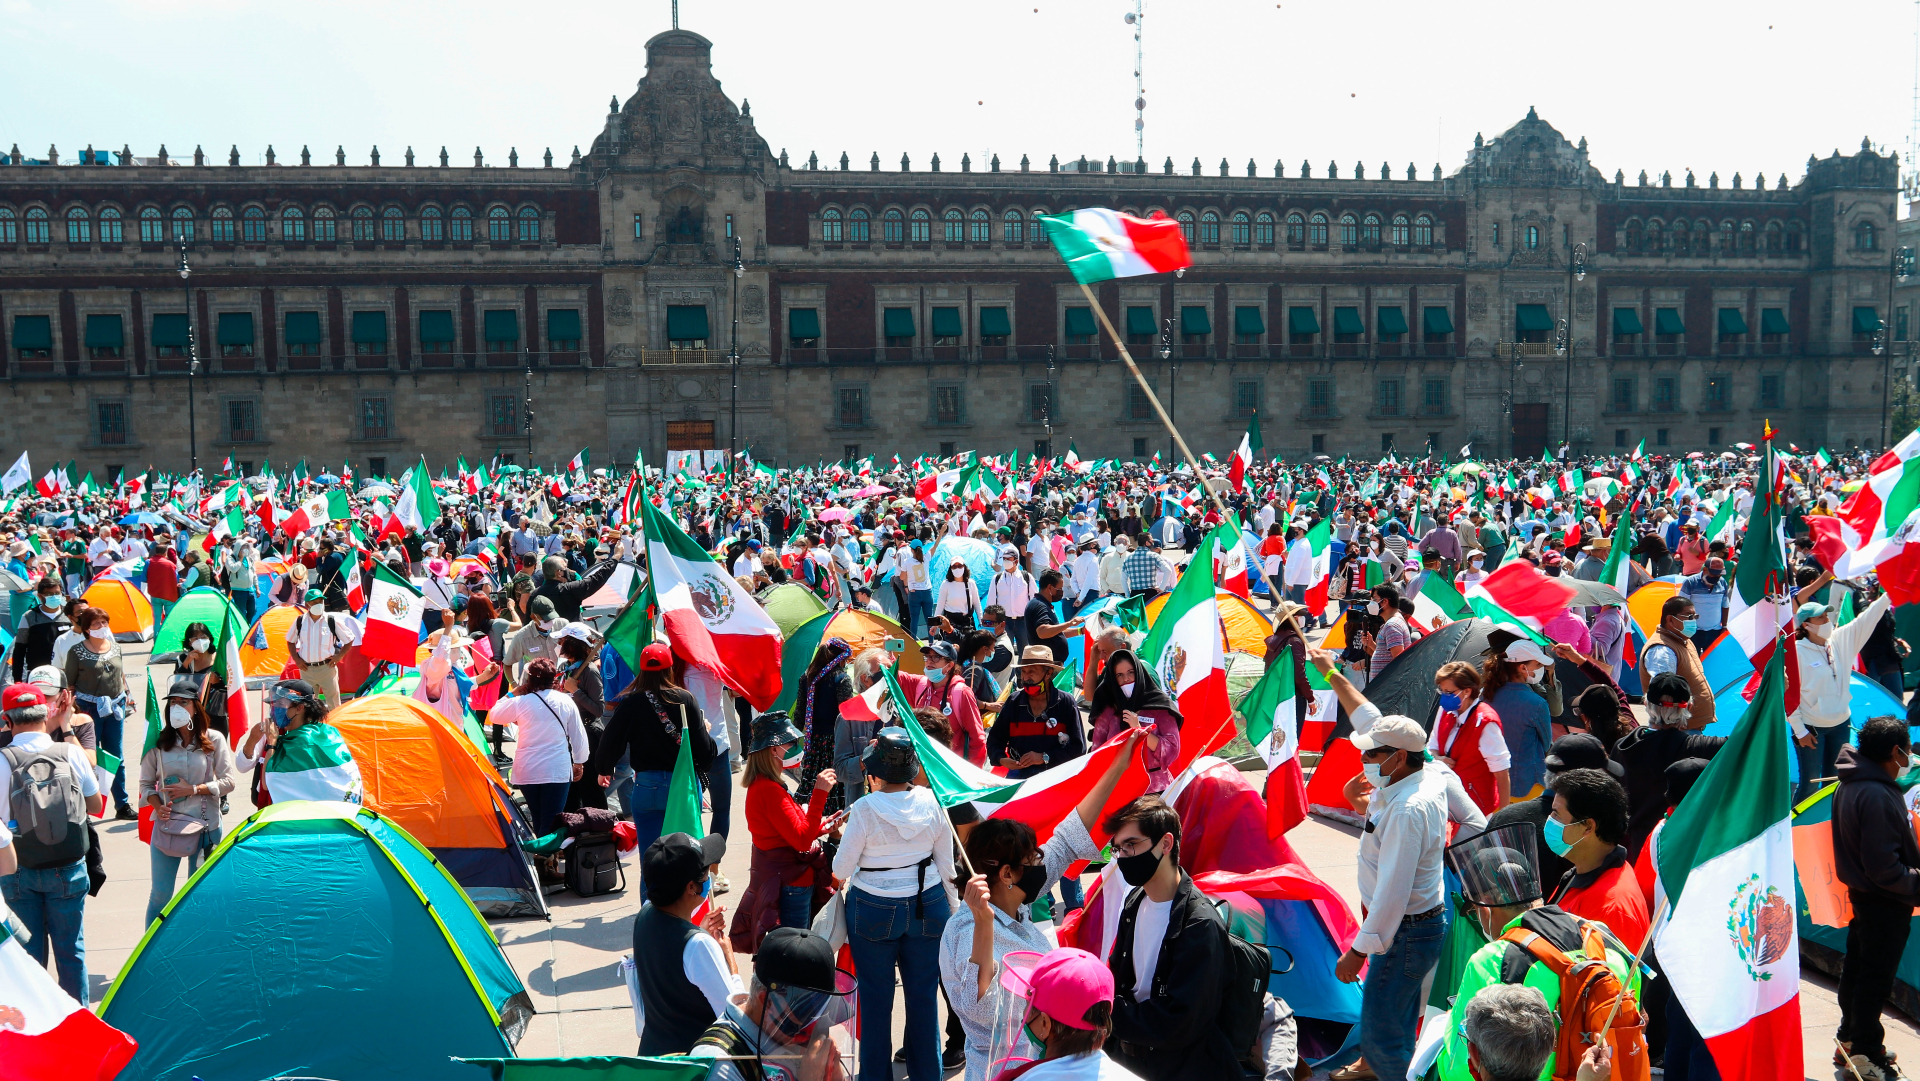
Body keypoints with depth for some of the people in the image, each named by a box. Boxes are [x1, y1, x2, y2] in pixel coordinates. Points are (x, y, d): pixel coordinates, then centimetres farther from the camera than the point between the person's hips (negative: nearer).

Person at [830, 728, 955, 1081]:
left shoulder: (865, 809, -17)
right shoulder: (932, 803, -7)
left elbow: (841, 870, -9)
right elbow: (946, 866, 1)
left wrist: (843, 837, 9)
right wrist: (949, 907, 16)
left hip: (874, 910, -3)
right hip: (927, 906, 3)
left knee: (876, 997, 12)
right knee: (924, 995, 14)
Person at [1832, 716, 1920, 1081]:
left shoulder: (1850, 786, 2)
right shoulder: (1877, 797, -28)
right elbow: (1884, 869, -26)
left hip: (1861, 893, 10)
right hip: (1886, 903, -10)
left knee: (1857, 966, 20)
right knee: (1876, 977, 3)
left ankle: (1850, 1037, 35)